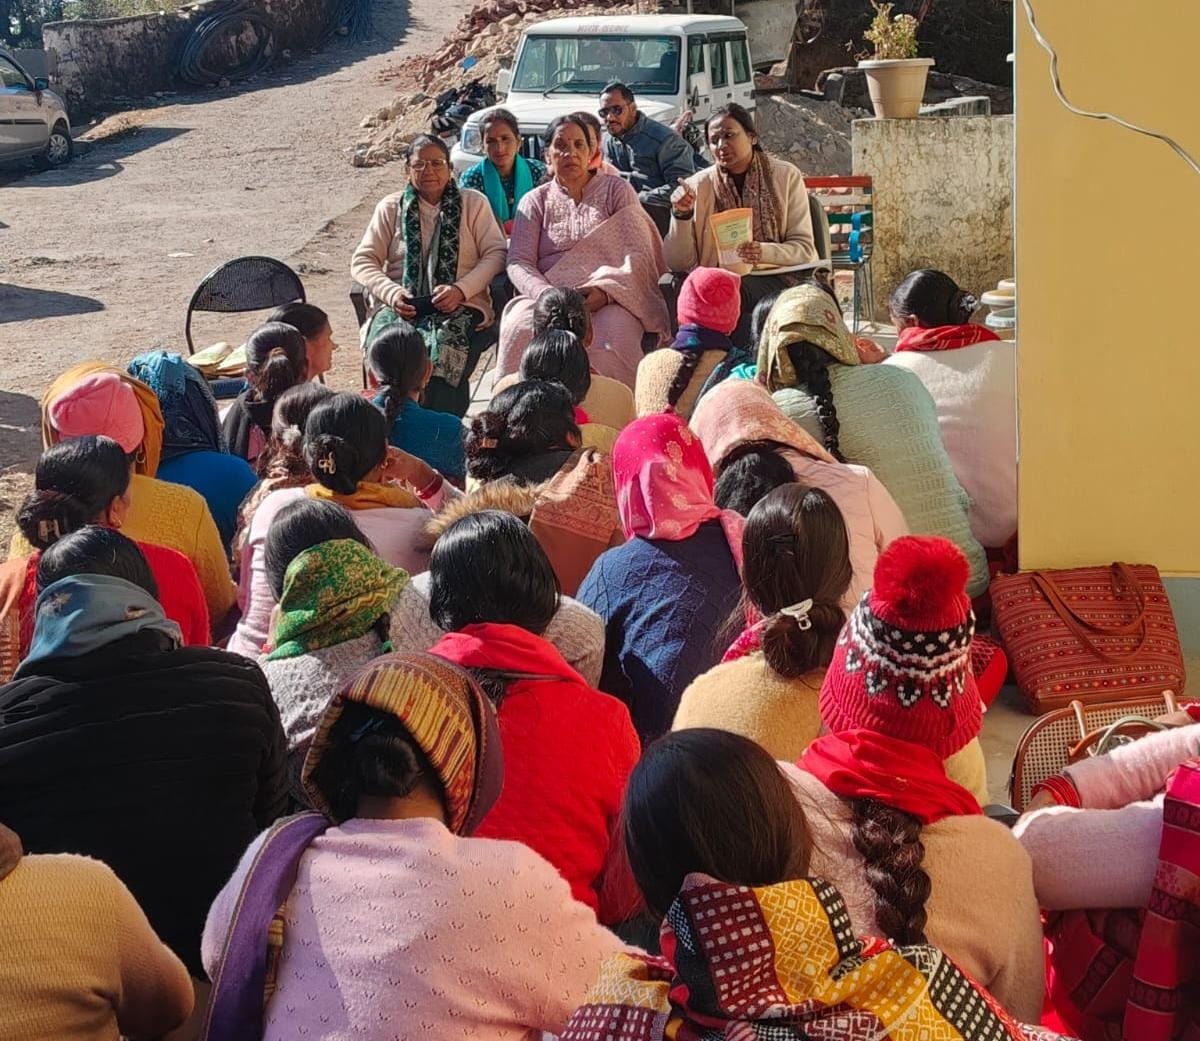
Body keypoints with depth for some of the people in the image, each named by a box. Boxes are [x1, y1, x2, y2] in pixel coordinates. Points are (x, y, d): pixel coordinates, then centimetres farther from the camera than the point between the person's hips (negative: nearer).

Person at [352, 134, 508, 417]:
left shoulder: (473, 203, 15)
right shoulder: (391, 207, 19)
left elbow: (496, 254, 7)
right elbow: (362, 261, 14)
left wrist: (461, 290, -11)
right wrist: (392, 293, -7)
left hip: (461, 308, -1)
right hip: (401, 308, 1)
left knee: (444, 349, -37)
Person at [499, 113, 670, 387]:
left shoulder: (616, 190, 12)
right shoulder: (535, 200, 17)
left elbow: (638, 254, 1)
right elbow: (518, 262, 5)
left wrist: (604, 290, -19)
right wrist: (547, 295, -17)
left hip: (608, 298, -1)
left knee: (612, 337, -37)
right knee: (519, 329, -33)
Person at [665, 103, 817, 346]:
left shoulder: (786, 177, 6)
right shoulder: (698, 186, 8)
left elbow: (804, 248, 1)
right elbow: (678, 263, 4)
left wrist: (764, 252, -19)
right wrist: (681, 216, -13)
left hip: (776, 278, -2)